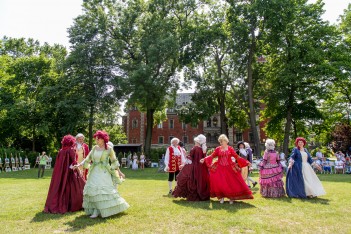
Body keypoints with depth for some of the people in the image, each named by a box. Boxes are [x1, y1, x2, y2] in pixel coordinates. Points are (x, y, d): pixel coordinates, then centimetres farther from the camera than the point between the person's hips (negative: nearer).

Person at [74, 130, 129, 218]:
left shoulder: (109, 149, -3)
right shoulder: (94, 148, 7)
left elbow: (114, 161, 2)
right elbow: (88, 158, 8)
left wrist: (119, 172, 2)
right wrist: (79, 164, -4)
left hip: (104, 172, -4)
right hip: (94, 172, 4)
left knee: (103, 190, -8)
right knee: (93, 190, -1)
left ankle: (97, 211, 1)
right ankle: (96, 211, 9)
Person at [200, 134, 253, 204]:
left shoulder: (230, 148, 2)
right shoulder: (218, 149, 3)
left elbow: (237, 157, 3)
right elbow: (212, 156, -3)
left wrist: (246, 162, -1)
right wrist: (204, 159, -16)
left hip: (229, 168, 0)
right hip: (220, 169, 0)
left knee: (232, 183, -2)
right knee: (219, 183, -8)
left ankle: (231, 197, 14)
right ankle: (221, 197, 11)